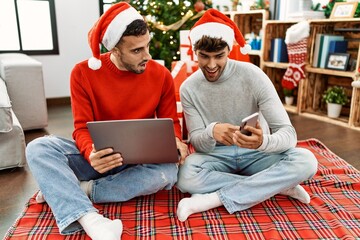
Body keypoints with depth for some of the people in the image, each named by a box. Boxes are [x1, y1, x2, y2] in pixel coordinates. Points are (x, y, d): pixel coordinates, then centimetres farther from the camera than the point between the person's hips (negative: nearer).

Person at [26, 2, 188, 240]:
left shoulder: (161, 75, -8)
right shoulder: (84, 72, -10)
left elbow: (170, 122, 1)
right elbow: (82, 128, -10)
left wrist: (176, 143, -23)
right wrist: (91, 154, -33)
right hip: (98, 157, 0)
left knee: (168, 172, -33)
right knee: (38, 148, -23)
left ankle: (67, 190, -22)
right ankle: (90, 220, -41)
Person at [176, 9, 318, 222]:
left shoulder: (253, 76, -16)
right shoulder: (188, 88, -9)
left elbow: (288, 133, -19)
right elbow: (196, 141, -12)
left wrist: (263, 142, -44)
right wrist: (211, 131, -37)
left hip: (255, 153, 0)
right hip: (216, 156, 1)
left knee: (306, 161, -28)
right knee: (186, 176, -32)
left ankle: (213, 199, -25)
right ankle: (276, 185, -17)